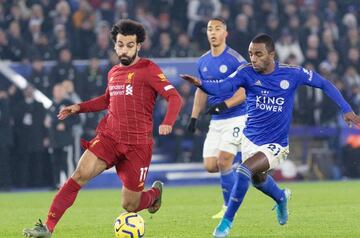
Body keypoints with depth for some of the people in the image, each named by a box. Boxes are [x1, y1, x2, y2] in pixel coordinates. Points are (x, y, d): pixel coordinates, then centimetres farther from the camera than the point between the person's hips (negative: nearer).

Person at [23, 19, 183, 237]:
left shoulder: (149, 70, -5)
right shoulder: (113, 73, 13)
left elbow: (175, 98, -11)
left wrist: (167, 123, -29)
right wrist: (78, 108, 20)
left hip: (137, 144, -4)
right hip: (109, 137, 4)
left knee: (130, 205, 1)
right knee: (80, 174, -21)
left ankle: (155, 192, 37)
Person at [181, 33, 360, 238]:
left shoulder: (292, 74, -15)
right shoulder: (247, 73, -13)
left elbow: (325, 84, -2)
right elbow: (220, 88, -28)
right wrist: (201, 84, -49)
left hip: (275, 145, -4)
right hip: (250, 140, 4)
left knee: (244, 171, -26)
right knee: (258, 179, 26)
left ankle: (227, 221, -10)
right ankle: (281, 198, 61)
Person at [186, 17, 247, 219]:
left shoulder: (235, 59, -11)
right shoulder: (203, 62, 10)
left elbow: (246, 89, -14)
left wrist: (225, 105, -27)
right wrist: (194, 117, 14)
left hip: (235, 117, -6)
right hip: (216, 121, 6)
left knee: (223, 162, -15)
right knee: (210, 166, -3)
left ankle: (229, 208, -1)